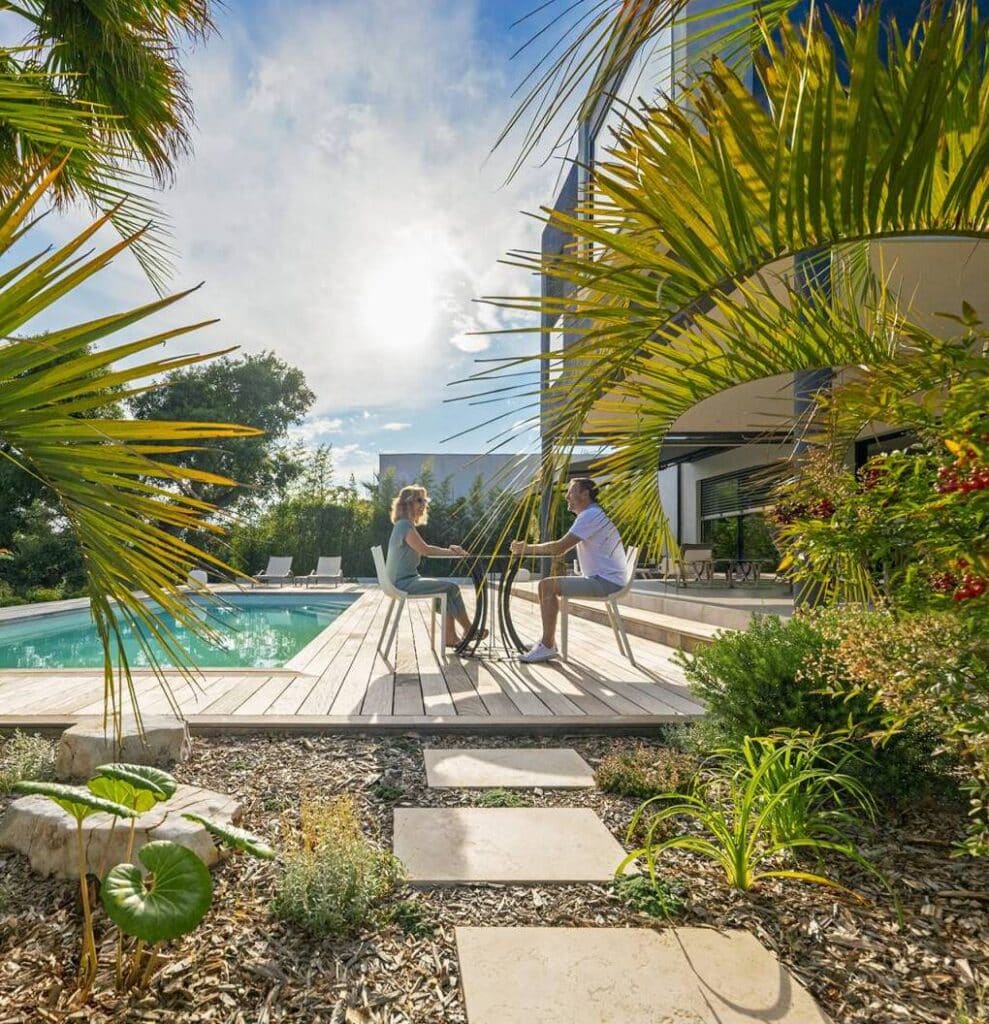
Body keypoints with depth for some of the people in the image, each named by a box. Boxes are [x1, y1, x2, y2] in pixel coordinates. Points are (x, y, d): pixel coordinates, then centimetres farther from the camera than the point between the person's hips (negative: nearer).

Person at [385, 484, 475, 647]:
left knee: (449, 588, 3)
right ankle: (469, 630, 2)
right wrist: (452, 552, -8)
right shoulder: (405, 525, -14)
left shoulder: (406, 524, 17)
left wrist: (450, 550, 1)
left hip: (406, 580, 10)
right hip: (404, 582, -10)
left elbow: (423, 550, 15)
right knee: (452, 588, -12)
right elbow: (425, 550, -19)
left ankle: (450, 637, 0)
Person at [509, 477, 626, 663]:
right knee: (545, 585, 6)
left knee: (549, 586, -20)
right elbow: (562, 547, 15)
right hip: (600, 579, 10)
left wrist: (528, 548, -10)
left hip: (607, 581, -10)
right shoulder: (590, 515, 20)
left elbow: (561, 547, -20)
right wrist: (528, 548, 3)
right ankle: (548, 641, 7)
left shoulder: (591, 515, -14)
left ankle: (547, 646, -16)